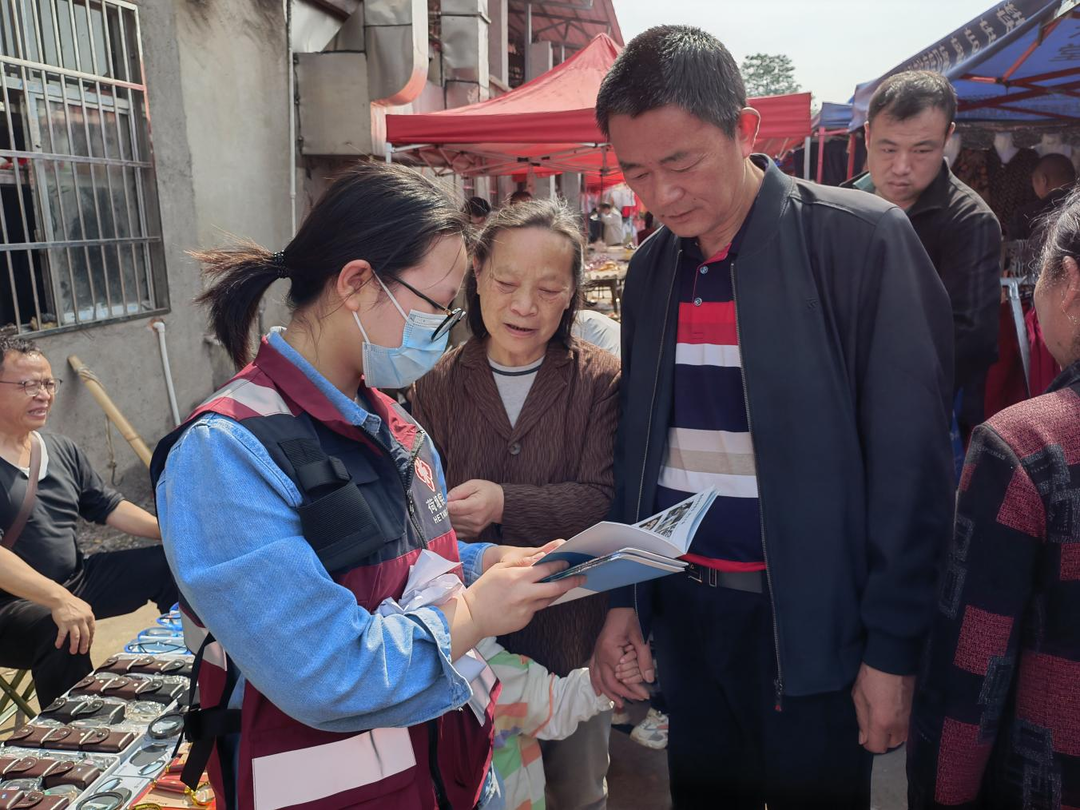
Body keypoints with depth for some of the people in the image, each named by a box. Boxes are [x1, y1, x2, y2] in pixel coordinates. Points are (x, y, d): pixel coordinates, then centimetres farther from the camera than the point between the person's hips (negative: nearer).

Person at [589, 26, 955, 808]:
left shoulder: (862, 240, -11)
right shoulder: (651, 268, 4)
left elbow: (910, 461, -12)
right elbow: (635, 447, 9)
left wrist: (893, 648, -11)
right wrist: (621, 599, 6)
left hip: (811, 621, -4)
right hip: (682, 609, 5)